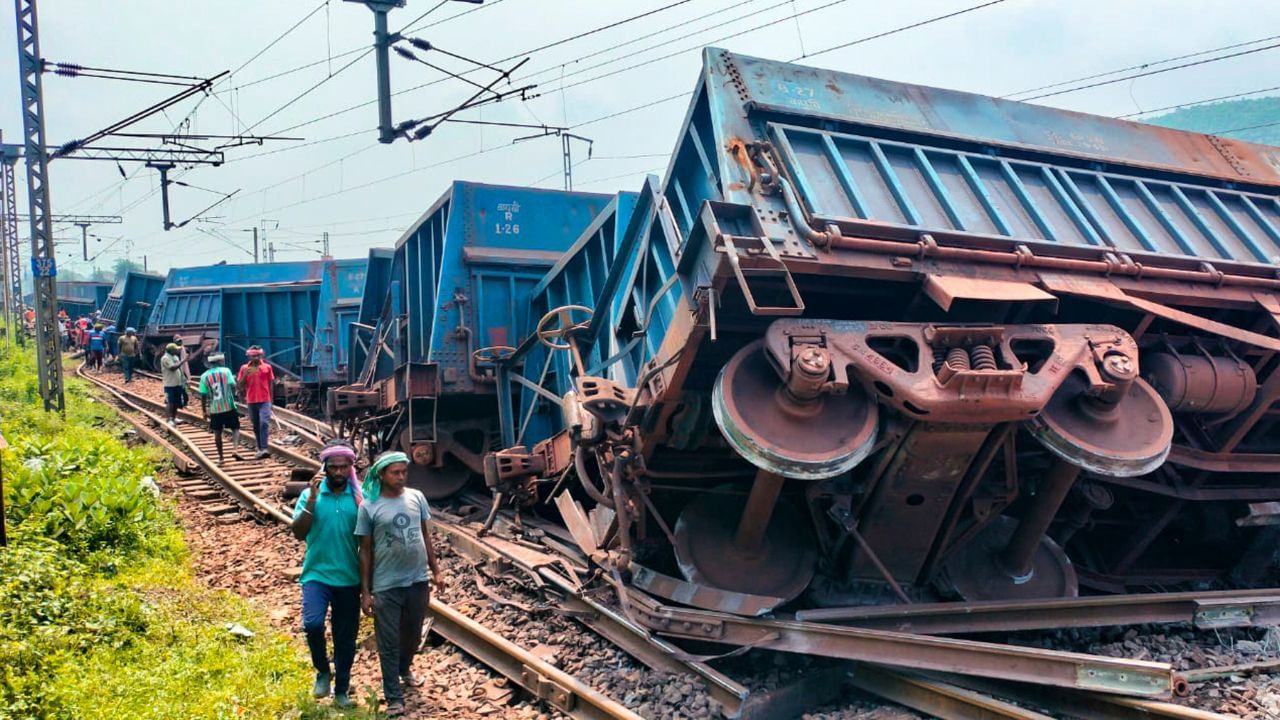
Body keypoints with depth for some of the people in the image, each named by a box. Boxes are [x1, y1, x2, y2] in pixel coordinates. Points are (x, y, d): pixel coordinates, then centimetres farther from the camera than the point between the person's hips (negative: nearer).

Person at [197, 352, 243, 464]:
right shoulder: (226, 371, -3)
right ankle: (235, 450, -14)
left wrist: (204, 410, 10)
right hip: (229, 406, -2)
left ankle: (220, 457, 16)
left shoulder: (204, 376, 2)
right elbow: (233, 386, -13)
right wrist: (232, 396, 7)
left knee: (217, 432, 11)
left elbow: (203, 395, 2)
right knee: (235, 428, 8)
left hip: (214, 409, 2)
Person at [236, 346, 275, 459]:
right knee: (256, 426, 9)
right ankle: (260, 449, 17)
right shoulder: (244, 368, 4)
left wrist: (271, 400, 5)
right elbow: (240, 384, 4)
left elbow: (270, 384, 6)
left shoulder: (267, 367, 1)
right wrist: (245, 375, -15)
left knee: (264, 423, -16)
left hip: (265, 401, -2)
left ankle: (264, 449, -21)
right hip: (251, 401, 3)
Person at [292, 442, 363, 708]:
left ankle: (342, 689, 28)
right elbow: (298, 533, -10)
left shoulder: (359, 496, 0)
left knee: (345, 637, 10)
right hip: (317, 573, -1)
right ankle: (323, 671, 5)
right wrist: (312, 499, -17)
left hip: (349, 578, 1)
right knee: (312, 624, -23)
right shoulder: (310, 494, 0)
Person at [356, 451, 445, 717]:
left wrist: (436, 571, 9)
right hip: (386, 586, -4)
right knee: (389, 643, 5)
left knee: (413, 634, 21)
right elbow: (365, 551, -5)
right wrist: (365, 591, -6)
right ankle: (394, 697, 18)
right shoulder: (368, 506, -10)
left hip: (418, 580, 4)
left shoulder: (417, 497, 0)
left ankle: (404, 669, 48)